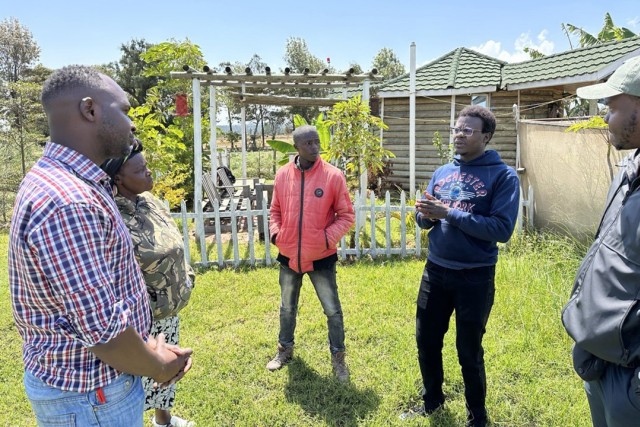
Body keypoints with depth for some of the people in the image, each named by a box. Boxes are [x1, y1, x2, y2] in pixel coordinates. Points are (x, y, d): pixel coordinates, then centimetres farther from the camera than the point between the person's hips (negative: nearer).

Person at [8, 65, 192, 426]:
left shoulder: (66, 182, 5)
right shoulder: (67, 204, -30)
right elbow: (104, 332, -28)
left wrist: (148, 346, 5)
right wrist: (160, 368, -11)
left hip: (86, 375, 9)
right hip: (90, 396, -9)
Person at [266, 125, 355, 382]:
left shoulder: (333, 176, -11)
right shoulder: (282, 175, -1)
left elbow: (346, 215, -6)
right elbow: (276, 211, 10)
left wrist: (328, 238, -18)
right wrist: (275, 233, -6)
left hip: (321, 257, -3)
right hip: (288, 256, 3)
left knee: (332, 310, 7)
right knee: (287, 307, 20)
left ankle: (338, 357, 27)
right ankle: (285, 349, 42)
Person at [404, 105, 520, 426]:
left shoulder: (503, 176, -11)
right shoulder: (442, 172, 6)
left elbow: (502, 229, -20)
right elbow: (425, 221, 6)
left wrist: (450, 213, -24)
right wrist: (425, 213, -18)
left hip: (475, 277, -5)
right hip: (435, 271, 5)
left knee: (469, 351, 10)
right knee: (426, 341, 16)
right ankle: (432, 400, 40)